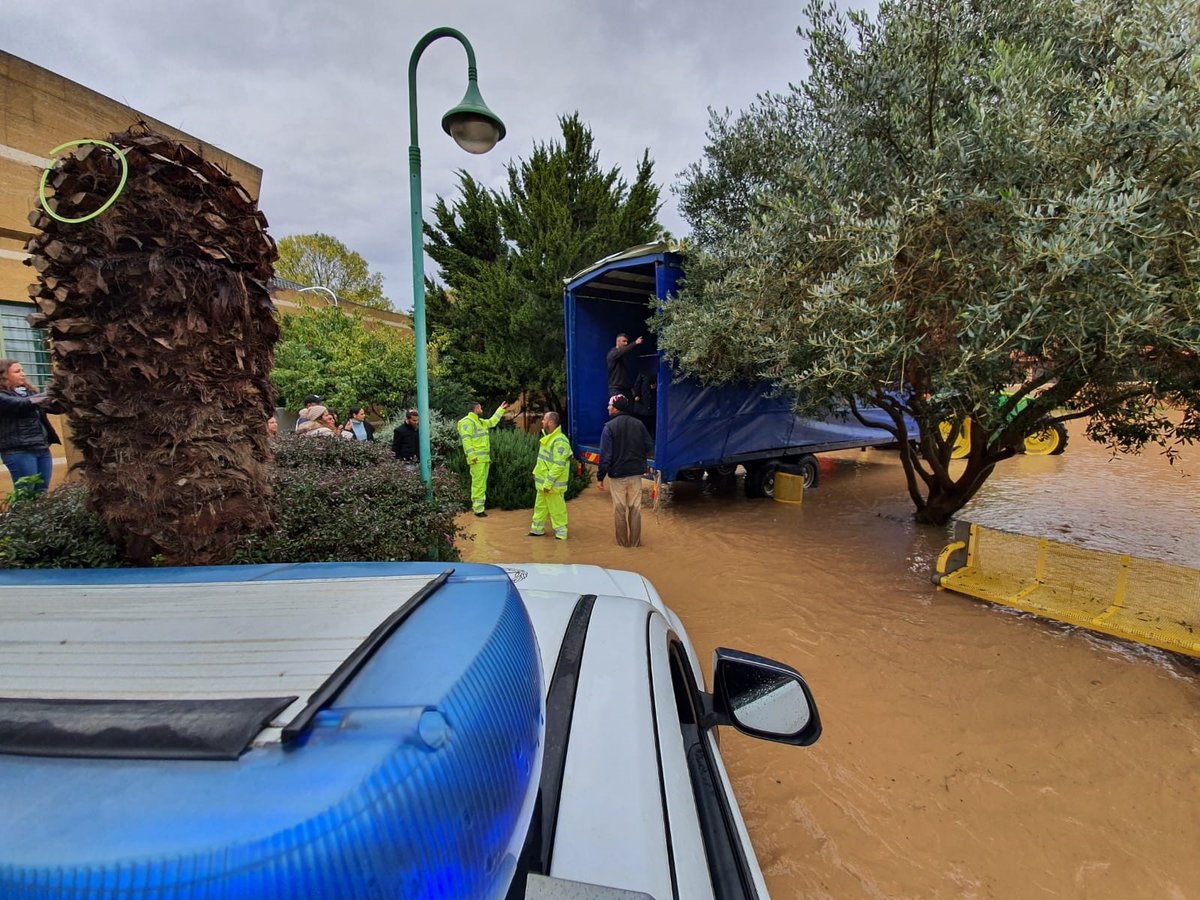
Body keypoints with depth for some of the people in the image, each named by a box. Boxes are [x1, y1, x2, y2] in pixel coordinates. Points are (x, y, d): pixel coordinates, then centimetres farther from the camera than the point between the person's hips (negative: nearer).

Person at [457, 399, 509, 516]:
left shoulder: (480, 422, 21)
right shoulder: (467, 421, -9)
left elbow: (492, 422, 37)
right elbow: (466, 439, -17)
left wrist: (500, 410, 38)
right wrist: (472, 455, -23)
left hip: (485, 458, 10)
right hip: (477, 459, -10)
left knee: (482, 482, 14)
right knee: (478, 483, -9)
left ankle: (477, 504, 23)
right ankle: (478, 509, -7)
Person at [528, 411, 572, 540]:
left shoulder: (560, 441, -23)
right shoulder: (548, 437, 9)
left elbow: (558, 465, -26)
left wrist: (548, 483, -26)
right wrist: (537, 473, 18)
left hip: (552, 483, -10)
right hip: (542, 481, 10)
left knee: (556, 509, 4)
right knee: (540, 506, 19)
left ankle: (561, 532, 17)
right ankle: (537, 529, 32)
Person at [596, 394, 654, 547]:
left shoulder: (609, 426, -12)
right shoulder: (638, 424, 2)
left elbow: (605, 454, -15)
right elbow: (650, 448, 6)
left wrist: (600, 477, -10)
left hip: (617, 475, -4)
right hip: (636, 474, 4)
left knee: (619, 509, 9)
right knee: (635, 508, 12)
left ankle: (623, 542, 17)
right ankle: (635, 542, 18)